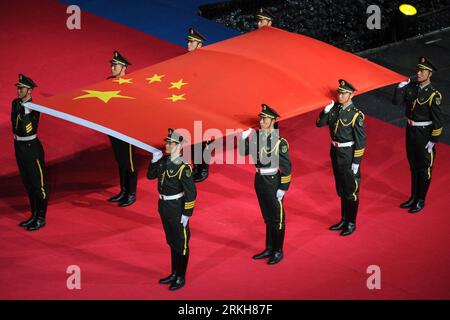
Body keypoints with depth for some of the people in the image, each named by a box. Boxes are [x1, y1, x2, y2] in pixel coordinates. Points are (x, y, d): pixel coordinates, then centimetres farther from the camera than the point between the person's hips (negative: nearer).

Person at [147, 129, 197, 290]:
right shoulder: (164, 160, 1)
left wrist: (187, 214, -18)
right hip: (164, 206, 8)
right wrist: (154, 161, -5)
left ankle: (181, 278, 19)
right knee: (171, 241, 19)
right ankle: (174, 273, 33)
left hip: (177, 208, -8)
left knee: (181, 243, 6)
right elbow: (151, 175, 13)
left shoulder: (183, 167, -22)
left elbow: (191, 192, -20)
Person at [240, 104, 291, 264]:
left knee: (277, 218, 7)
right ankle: (269, 249, 29)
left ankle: (278, 252, 19)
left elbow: (286, 167, -16)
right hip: (260, 180, 6)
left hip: (273, 182, -6)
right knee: (267, 217, 18)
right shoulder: (257, 136, 1)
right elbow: (243, 152, 10)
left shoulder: (280, 142, -17)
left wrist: (283, 188, -16)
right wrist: (243, 139, -9)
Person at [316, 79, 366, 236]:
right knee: (341, 190, 18)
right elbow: (320, 123, 4)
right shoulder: (335, 108, 0)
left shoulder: (356, 115, -18)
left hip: (348, 155, -7)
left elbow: (360, 140, -16)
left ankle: (352, 223, 17)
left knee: (351, 191, 6)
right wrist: (325, 111, -14)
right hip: (335, 153, 7)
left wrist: (356, 162, -16)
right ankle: (344, 220, 31)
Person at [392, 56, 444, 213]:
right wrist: (401, 86, -15)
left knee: (424, 169, 9)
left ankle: (421, 201, 24)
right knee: (413, 167, 20)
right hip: (410, 131, 6)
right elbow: (396, 101, -3)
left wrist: (433, 141, -16)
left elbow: (439, 120, -17)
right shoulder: (411, 86, -3)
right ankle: (413, 197, 35)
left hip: (425, 134, -6)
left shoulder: (434, 95, -20)